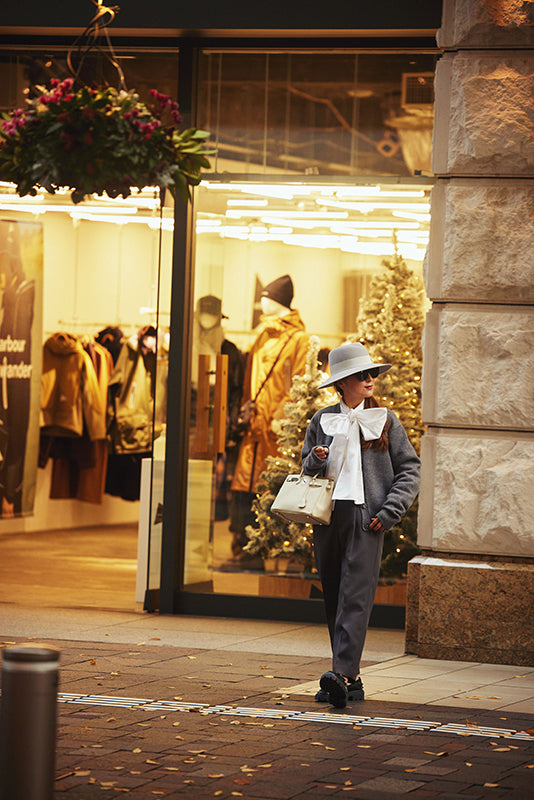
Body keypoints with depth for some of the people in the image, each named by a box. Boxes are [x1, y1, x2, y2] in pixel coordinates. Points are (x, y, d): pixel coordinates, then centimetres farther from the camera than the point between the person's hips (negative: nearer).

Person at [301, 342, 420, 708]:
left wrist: (389, 512, -6)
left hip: (366, 517, -3)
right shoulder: (322, 421, 13)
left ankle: (343, 674, -24)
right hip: (328, 515, 3)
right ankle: (351, 680, 11)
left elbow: (410, 469, 5)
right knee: (334, 599, 4)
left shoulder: (385, 420, 8)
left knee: (356, 596, -14)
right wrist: (316, 460, -5)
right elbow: (307, 470, 19)